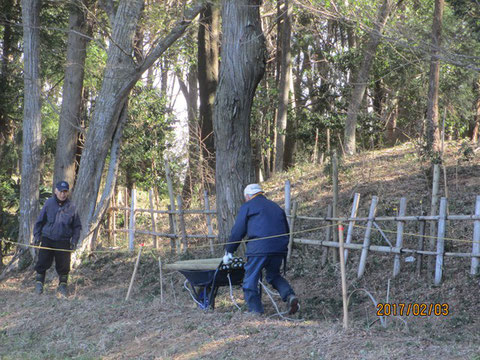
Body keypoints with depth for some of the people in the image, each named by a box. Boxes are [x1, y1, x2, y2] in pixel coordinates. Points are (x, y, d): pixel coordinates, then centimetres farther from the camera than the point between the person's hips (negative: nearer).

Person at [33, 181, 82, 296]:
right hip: (47, 239, 0)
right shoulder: (49, 203, 2)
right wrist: (37, 236, 3)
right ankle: (39, 282, 14)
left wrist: (74, 241, 1)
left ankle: (63, 285, 17)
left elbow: (77, 226, 10)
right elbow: (39, 221, 9)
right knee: (42, 263, -1)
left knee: (63, 265, 2)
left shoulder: (71, 207, 3)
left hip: (63, 242, 0)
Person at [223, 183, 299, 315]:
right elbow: (286, 231, 27)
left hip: (259, 248, -6)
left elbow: (237, 231, 6)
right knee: (274, 276, 24)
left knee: (250, 280, 4)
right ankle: (289, 295, 1)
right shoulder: (276, 207, 26)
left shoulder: (247, 206, 9)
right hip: (279, 249, 6)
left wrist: (228, 252, 14)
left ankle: (255, 311, 0)